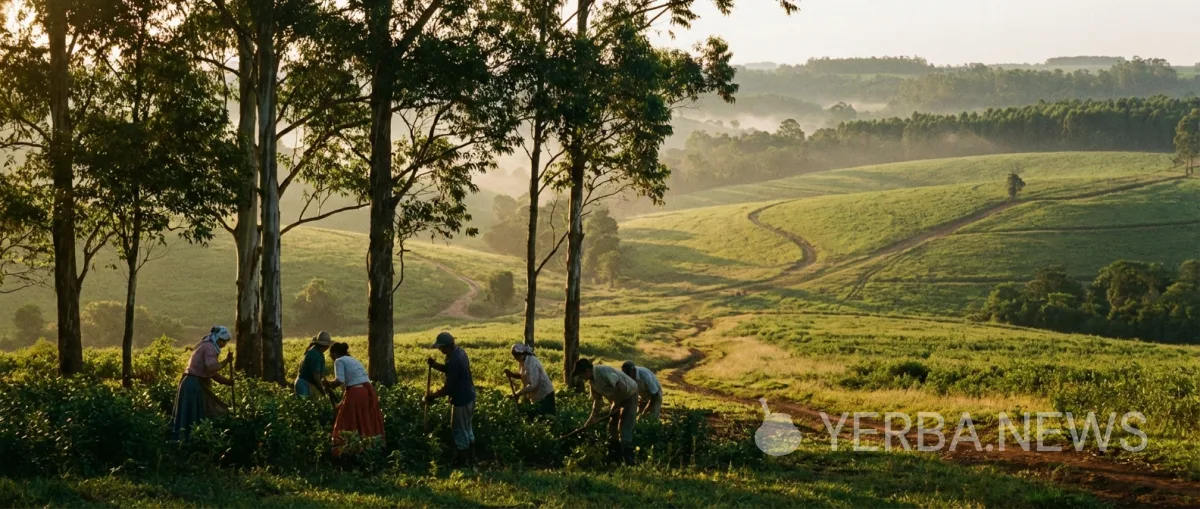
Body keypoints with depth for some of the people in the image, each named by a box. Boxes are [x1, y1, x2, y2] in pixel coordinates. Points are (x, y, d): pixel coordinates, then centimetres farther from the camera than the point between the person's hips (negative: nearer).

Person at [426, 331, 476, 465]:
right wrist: (434, 364, -1)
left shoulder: (454, 361, -29)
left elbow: (448, 388, -25)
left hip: (462, 400, -10)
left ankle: (462, 462, 14)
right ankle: (470, 459, 32)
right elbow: (448, 369, 16)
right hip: (469, 396, 10)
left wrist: (432, 396, -13)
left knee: (459, 432, 4)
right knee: (467, 429, 21)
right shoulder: (459, 351, 1)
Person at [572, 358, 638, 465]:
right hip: (618, 399, 10)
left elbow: (623, 388, -33)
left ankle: (628, 461, -11)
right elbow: (597, 400, 8)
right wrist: (590, 421, 5)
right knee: (612, 427, 16)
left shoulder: (604, 372, -31)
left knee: (625, 430, -14)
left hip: (629, 395, -10)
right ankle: (613, 458, 29)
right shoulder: (592, 381, -2)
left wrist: (615, 406, -21)